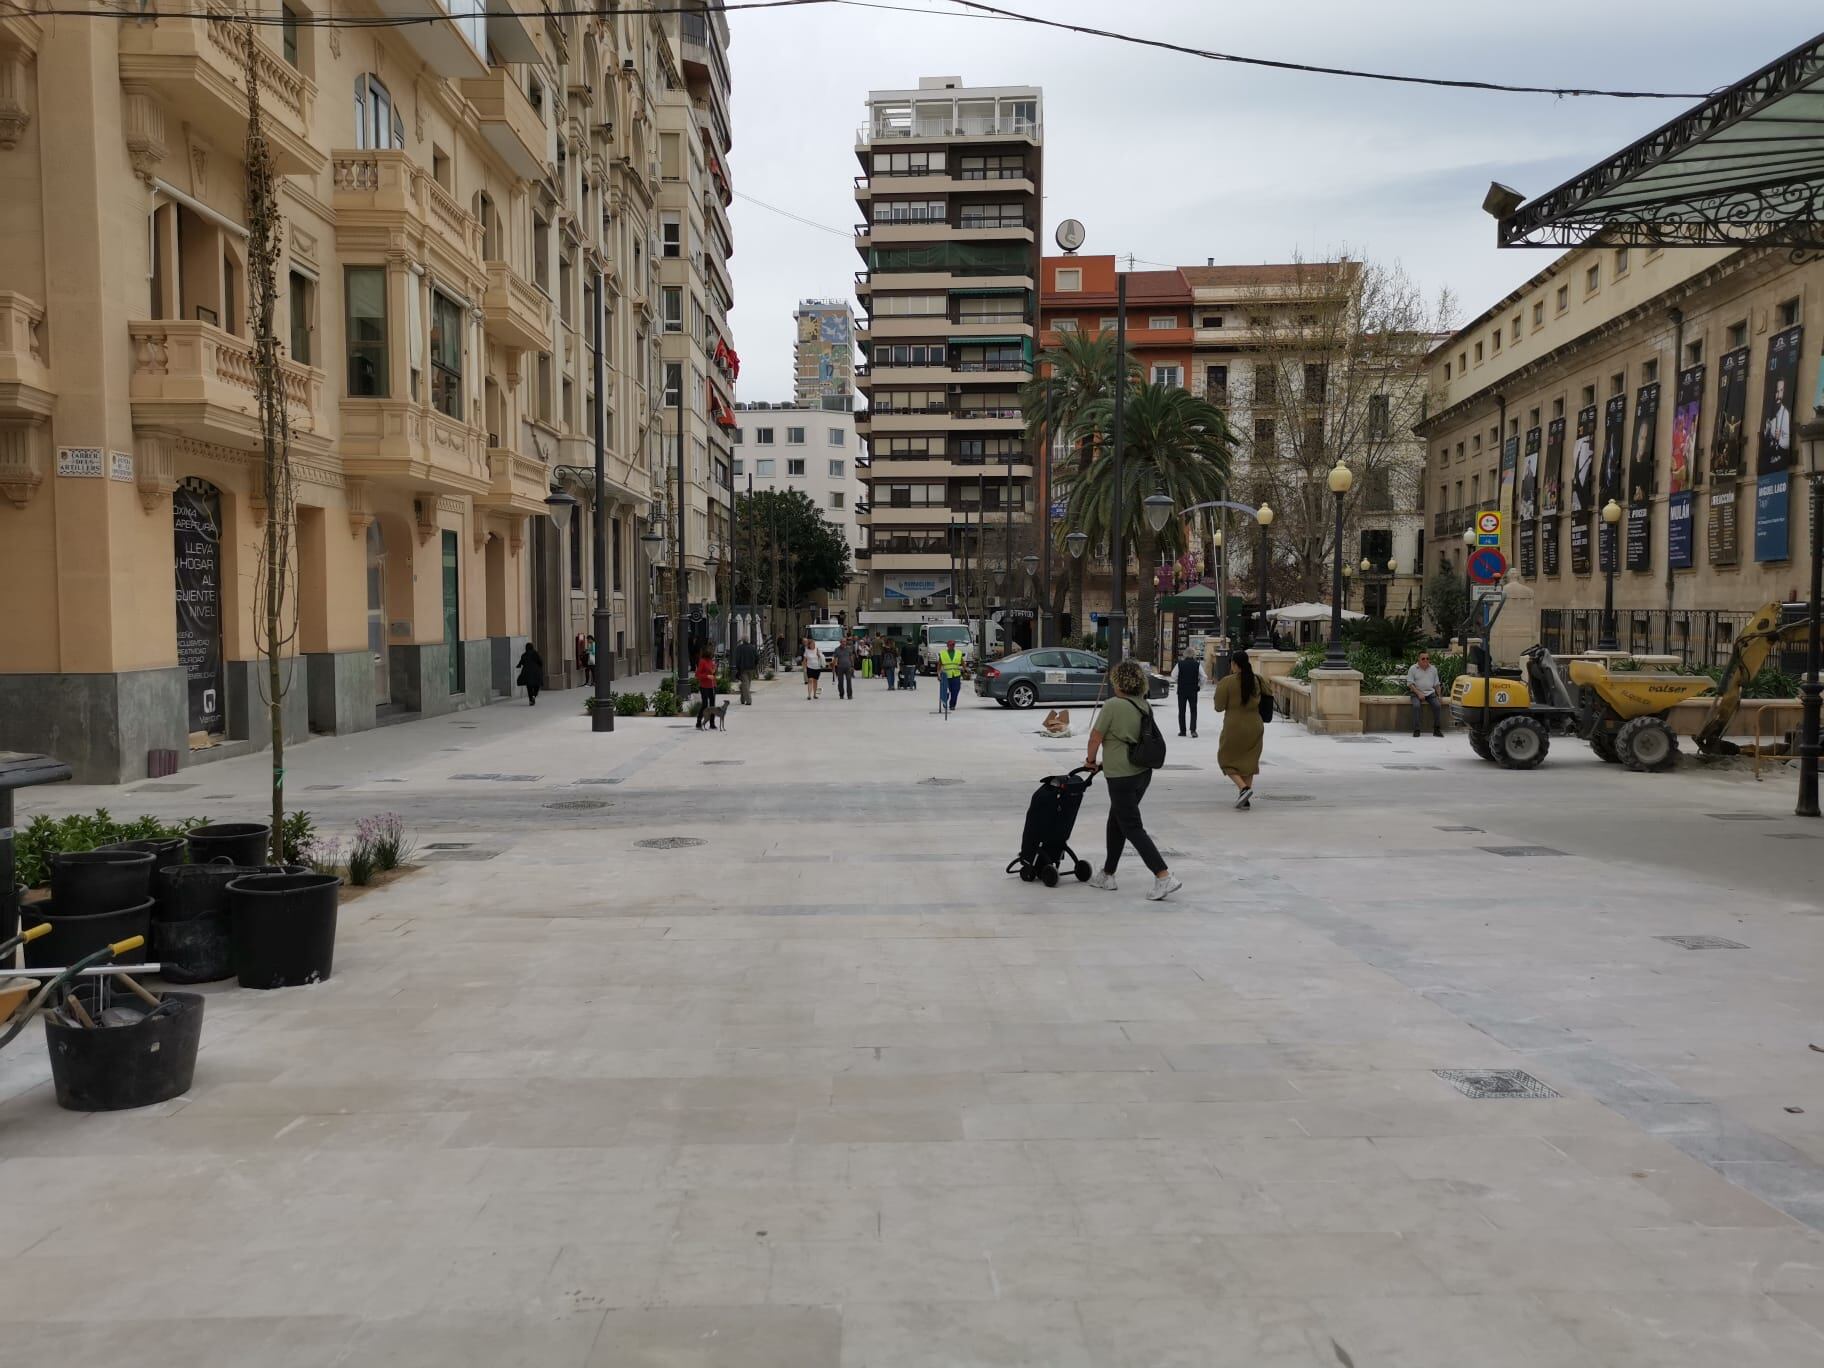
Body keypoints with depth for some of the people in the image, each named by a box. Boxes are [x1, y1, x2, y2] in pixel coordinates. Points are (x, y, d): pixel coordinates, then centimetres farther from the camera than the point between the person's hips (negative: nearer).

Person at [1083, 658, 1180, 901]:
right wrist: (1106, 762, 19)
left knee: (1132, 827, -2)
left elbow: (1096, 737, -10)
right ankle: (1107, 874, 28)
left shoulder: (1113, 705, -16)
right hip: (1143, 772, 8)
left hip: (1122, 776, -8)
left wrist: (1090, 760, 9)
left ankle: (1164, 877, -10)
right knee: (1116, 822, 19)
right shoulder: (1143, 706, 6)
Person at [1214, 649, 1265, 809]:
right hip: (1255, 726, 5)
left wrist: (1218, 688, 4)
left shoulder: (1227, 682, -12)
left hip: (1234, 727, -5)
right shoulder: (1256, 680, 3)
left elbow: (1219, 707, -9)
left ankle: (1243, 788, -13)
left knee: (1226, 759, 10)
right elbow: (1257, 701, 9)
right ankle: (1245, 800, 11)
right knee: (1248, 761, 13)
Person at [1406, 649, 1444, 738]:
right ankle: (1416, 730, -27)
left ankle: (1437, 729, -14)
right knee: (1416, 706, -31)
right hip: (1417, 693, -3)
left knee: (1437, 705, -23)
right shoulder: (1413, 668, 0)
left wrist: (1439, 695, 4)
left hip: (1430, 693, 3)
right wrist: (1419, 693, -15)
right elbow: (1410, 684, -4)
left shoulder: (1433, 669, 12)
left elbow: (1436, 684, 18)